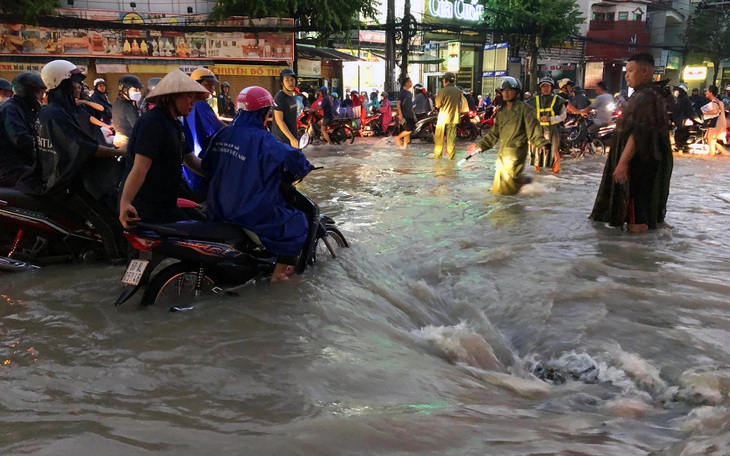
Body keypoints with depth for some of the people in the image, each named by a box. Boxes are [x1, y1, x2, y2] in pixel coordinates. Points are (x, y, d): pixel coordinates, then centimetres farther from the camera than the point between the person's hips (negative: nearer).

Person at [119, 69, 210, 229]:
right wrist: (124, 203, -36)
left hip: (166, 207, 10)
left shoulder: (175, 125, 14)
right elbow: (140, 166, -28)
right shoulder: (153, 122, -18)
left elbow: (191, 160, 18)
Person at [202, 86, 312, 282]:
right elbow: (292, 157, -21)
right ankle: (280, 272, 4)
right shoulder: (263, 140, -20)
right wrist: (303, 167, 1)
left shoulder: (223, 134, 2)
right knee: (297, 222, 9)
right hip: (253, 213, -8)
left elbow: (207, 165, 13)